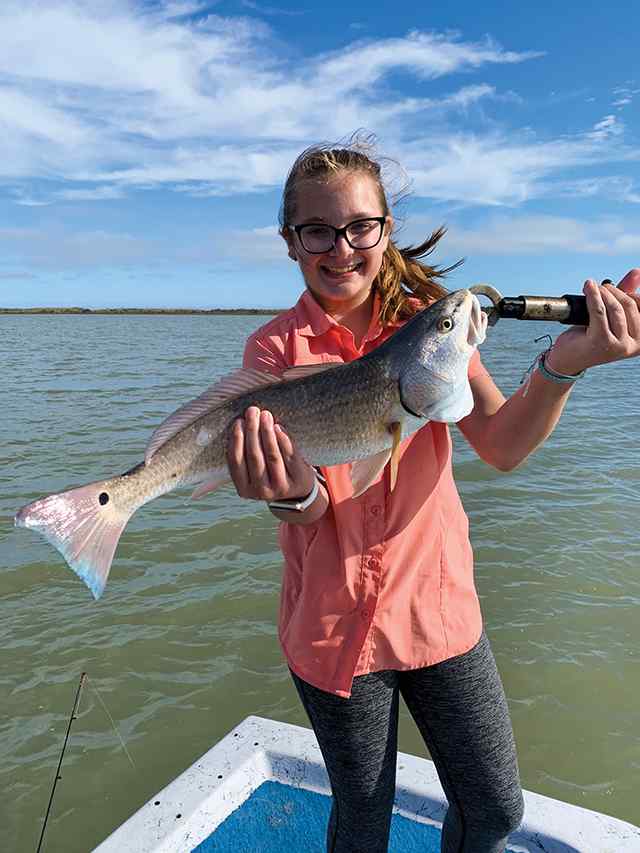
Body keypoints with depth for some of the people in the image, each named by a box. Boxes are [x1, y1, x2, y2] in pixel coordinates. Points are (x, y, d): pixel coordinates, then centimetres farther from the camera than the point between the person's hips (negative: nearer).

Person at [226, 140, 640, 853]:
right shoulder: (275, 348, -9)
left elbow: (502, 447, -15)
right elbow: (307, 511, -16)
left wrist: (563, 365, -33)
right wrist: (296, 493, -40)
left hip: (439, 607, 2)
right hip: (335, 624, -1)